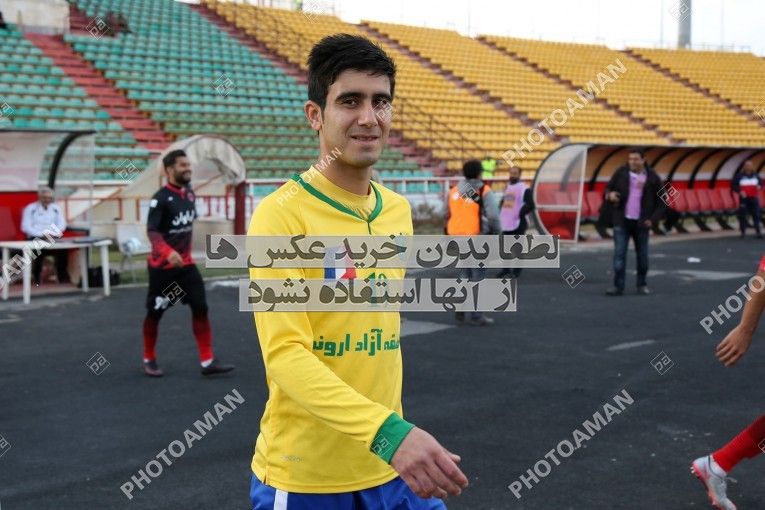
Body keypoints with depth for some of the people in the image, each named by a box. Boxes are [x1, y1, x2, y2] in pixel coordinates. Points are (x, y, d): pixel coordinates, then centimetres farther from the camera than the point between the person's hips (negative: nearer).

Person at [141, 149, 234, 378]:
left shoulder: (190, 193, 5)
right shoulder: (161, 198, -17)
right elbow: (151, 231, -25)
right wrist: (168, 252, -41)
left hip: (186, 263, 6)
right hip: (162, 265, -6)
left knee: (200, 307, -4)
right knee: (155, 313, 7)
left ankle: (207, 362, -2)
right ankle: (149, 360, 26)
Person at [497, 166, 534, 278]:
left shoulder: (524, 189, -9)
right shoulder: (507, 187, 16)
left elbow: (531, 205, -15)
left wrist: (520, 214, -18)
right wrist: (500, 214, 14)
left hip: (517, 224, -7)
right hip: (505, 223, 7)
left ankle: (516, 270, 8)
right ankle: (505, 269, 23)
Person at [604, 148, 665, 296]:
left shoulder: (653, 178, -4)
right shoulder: (621, 173, -2)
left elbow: (661, 202, 2)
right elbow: (609, 187, 9)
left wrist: (653, 219, -10)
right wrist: (610, 194, -15)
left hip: (641, 223, 0)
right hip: (622, 221, 0)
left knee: (642, 255, 8)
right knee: (619, 254, -6)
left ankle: (642, 284, 25)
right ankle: (618, 286, -4)